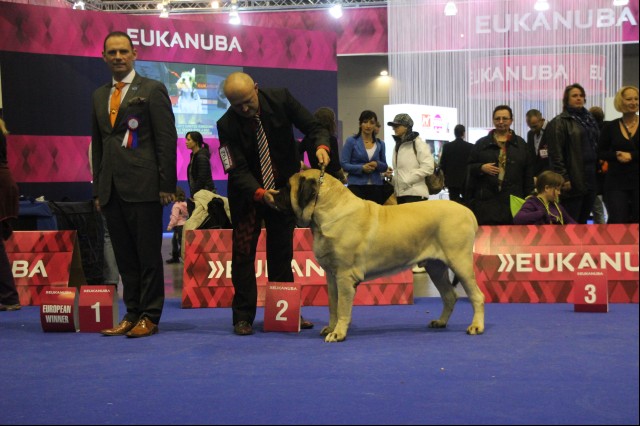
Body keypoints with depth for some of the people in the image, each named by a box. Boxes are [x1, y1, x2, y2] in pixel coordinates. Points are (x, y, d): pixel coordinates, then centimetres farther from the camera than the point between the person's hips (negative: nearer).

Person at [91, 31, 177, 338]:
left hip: (143, 186, -6)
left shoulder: (152, 90, 1)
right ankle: (132, 314, 17)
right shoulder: (99, 96, 18)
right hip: (112, 190, 6)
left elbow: (167, 139, -5)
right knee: (125, 257, 10)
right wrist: (98, 189, 13)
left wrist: (167, 185, -10)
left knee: (148, 254, -1)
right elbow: (97, 145, 19)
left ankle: (150, 317, 6)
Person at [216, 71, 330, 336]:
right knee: (243, 252, -6)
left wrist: (321, 146, -34)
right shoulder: (227, 125, -20)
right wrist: (259, 193, -39)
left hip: (284, 188, 2)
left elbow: (314, 127, -11)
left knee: (282, 252, 7)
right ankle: (243, 316, 3)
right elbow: (237, 170, -22)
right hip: (247, 193, -2)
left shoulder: (281, 100, -15)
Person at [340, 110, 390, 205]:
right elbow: (344, 164, -3)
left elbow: (385, 167, 16)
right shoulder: (351, 141, 3)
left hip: (375, 186, 3)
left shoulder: (380, 144, 12)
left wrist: (377, 164, -6)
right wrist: (362, 168, -15)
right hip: (356, 185, -3)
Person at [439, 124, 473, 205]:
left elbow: (442, 164, 0)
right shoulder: (470, 147, -5)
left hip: (452, 180, 1)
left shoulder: (447, 146, -2)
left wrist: (444, 180, 11)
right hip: (466, 180, -1)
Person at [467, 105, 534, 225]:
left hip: (513, 201, 0)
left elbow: (528, 173, 10)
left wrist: (529, 199, 4)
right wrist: (481, 168, -10)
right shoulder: (482, 143, 11)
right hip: (486, 201, 0)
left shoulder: (520, 144, 13)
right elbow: (469, 167, 12)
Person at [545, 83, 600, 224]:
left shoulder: (589, 119, 16)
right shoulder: (559, 122, -5)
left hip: (590, 179, 7)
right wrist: (563, 178, -16)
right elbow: (556, 154, -11)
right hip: (573, 180, -7)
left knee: (583, 221, 10)